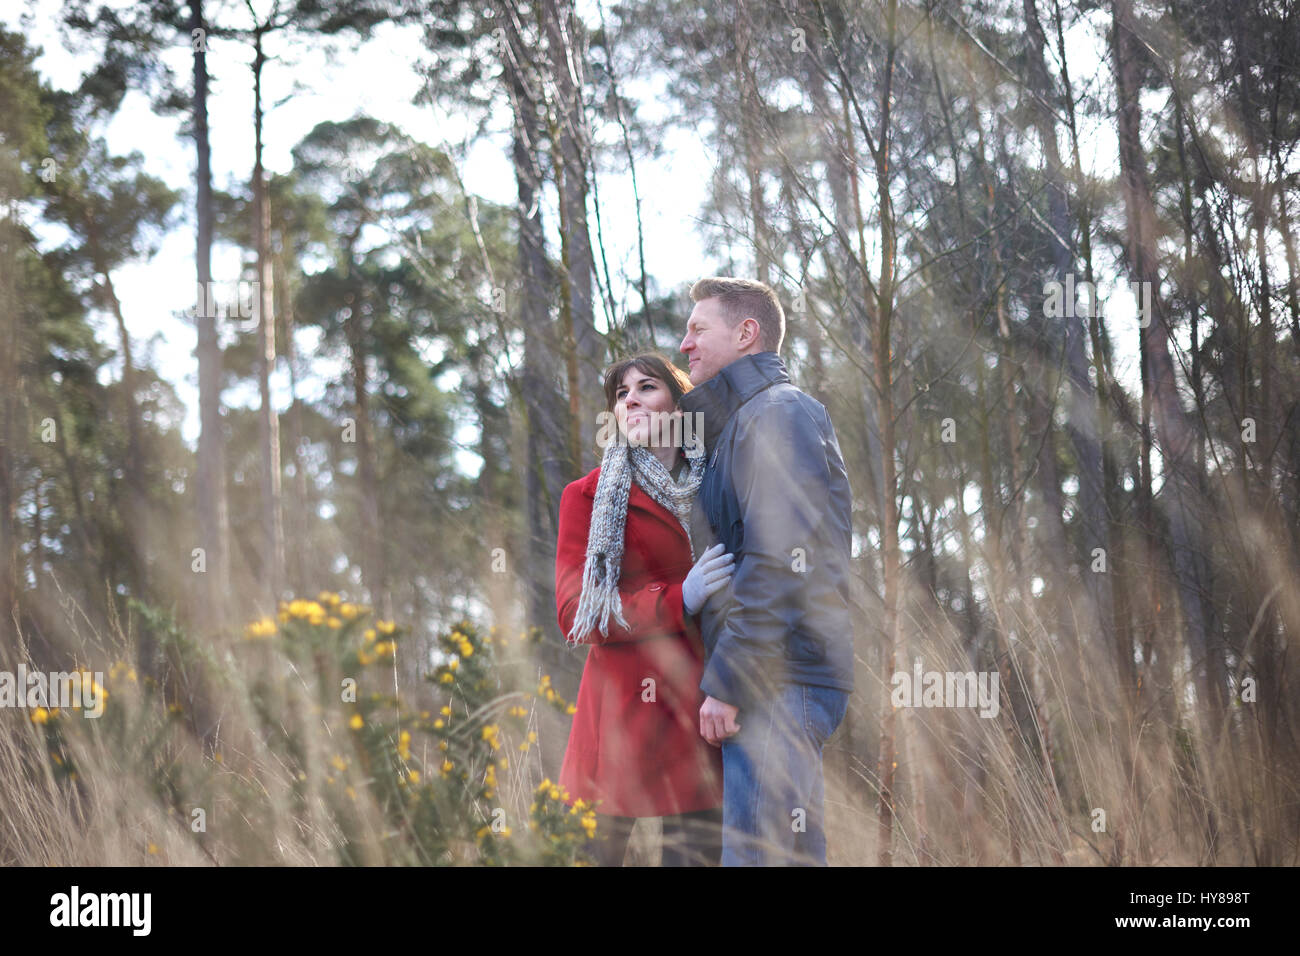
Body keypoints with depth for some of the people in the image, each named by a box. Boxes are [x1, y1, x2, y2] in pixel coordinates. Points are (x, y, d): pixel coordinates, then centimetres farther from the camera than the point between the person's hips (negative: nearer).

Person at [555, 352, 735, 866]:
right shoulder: (589, 495, 6)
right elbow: (576, 611, -2)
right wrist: (679, 601, -14)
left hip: (702, 707, 3)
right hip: (624, 705, -3)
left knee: (700, 848, -1)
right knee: (596, 850, -7)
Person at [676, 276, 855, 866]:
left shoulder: (778, 413, -8)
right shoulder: (742, 420, 25)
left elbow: (780, 562, -18)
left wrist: (726, 684, -19)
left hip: (778, 683, -10)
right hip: (774, 683, 10)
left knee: (758, 854, -14)